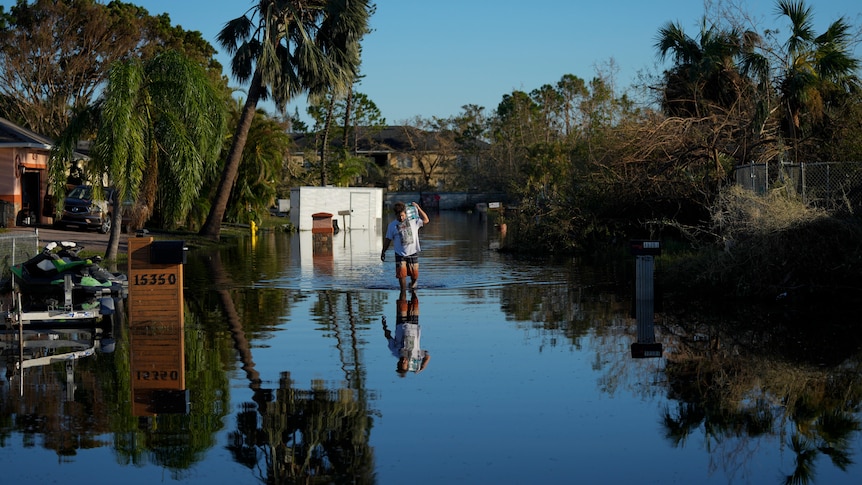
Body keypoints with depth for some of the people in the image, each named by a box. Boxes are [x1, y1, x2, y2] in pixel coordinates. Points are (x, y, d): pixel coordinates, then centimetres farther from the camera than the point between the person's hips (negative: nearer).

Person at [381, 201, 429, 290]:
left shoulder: (413, 221, 1)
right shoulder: (392, 225, 2)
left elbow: (425, 220, 0)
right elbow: (388, 239, 9)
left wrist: (418, 208, -7)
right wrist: (383, 251, 9)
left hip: (413, 253, 0)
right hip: (400, 254, 0)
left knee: (414, 274, 7)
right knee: (401, 274, -8)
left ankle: (413, 283, 39)